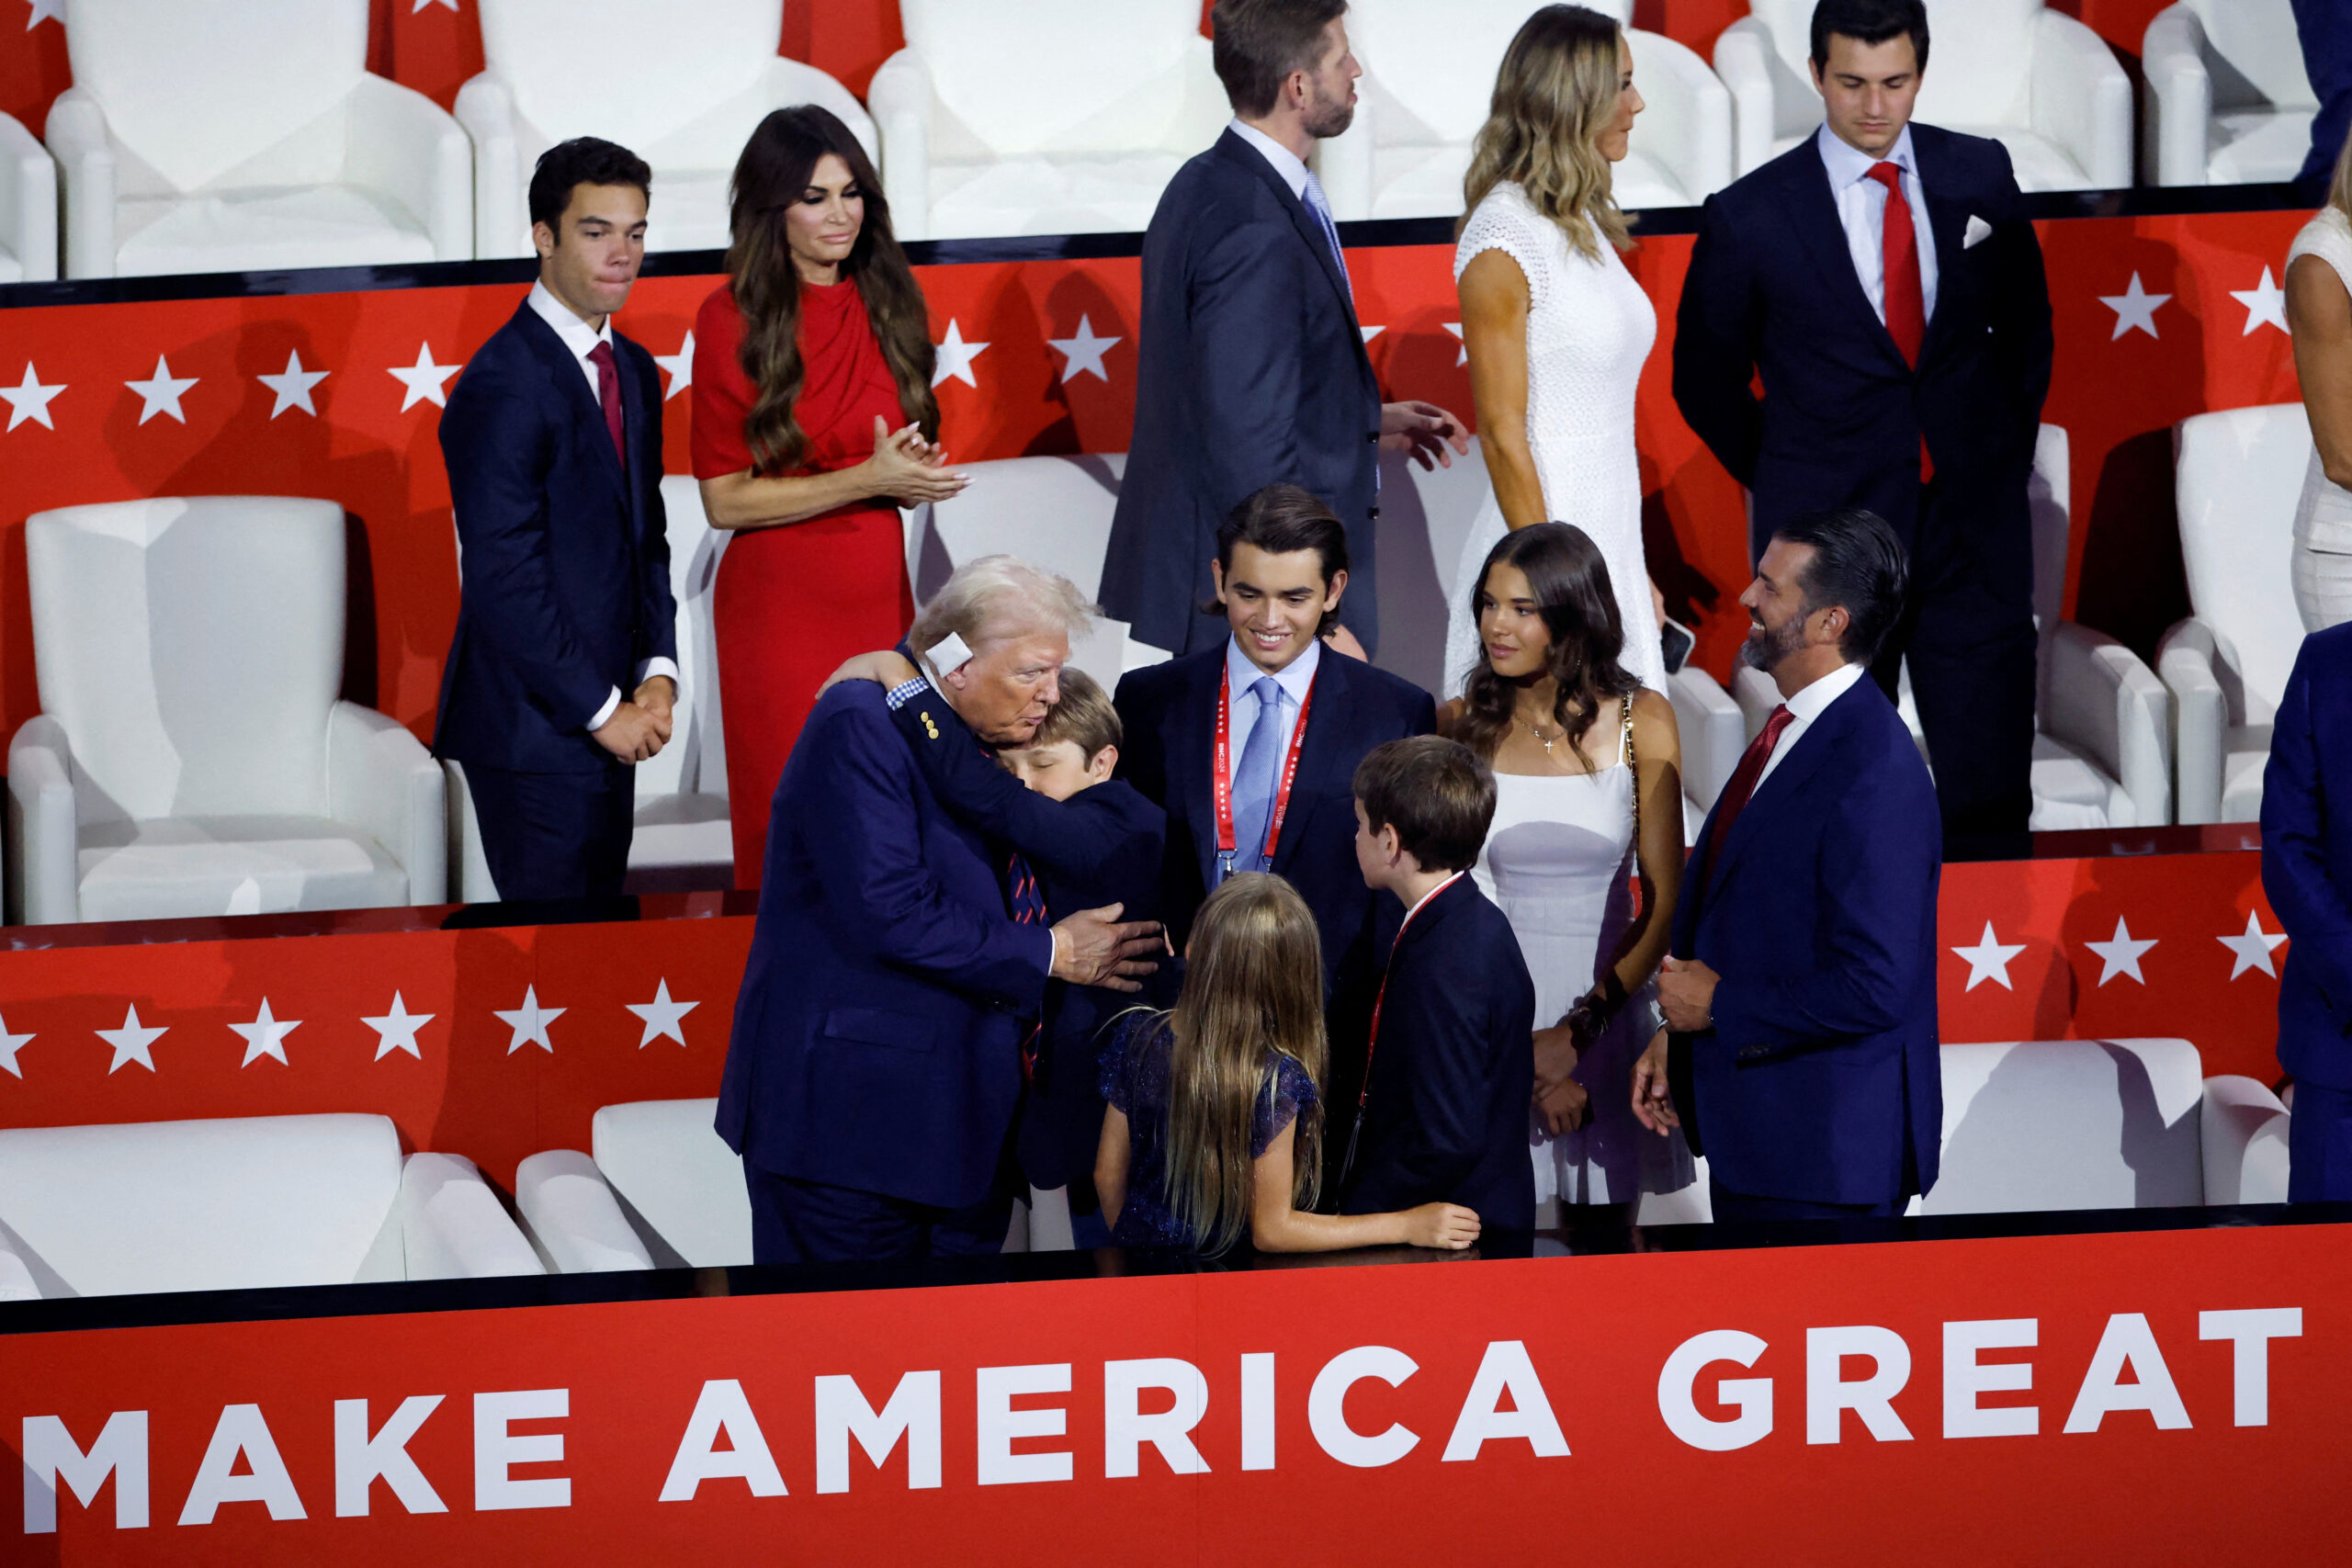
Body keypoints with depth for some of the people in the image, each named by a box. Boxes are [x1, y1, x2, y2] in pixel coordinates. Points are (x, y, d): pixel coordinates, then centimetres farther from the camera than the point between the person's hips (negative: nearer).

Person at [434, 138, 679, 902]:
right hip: (533, 725, -9)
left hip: (606, 719, 9)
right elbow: (504, 580, -19)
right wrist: (602, 708, -14)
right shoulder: (502, 386, -16)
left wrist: (657, 671, 2)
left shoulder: (633, 372, 13)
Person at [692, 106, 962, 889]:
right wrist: (868, 479, -16)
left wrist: (916, 471, -4)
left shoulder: (883, 302, 7)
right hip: (782, 609, -5)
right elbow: (724, 500, -10)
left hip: (879, 597, 5)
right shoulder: (734, 320, -8)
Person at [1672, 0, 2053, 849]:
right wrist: (1785, 487, 7)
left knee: (1991, 805, 0)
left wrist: (2008, 452, 14)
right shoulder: (1749, 216, -5)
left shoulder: (1978, 175, 3)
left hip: (1975, 529, 2)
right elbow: (1705, 381, 8)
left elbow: (2026, 321, 19)